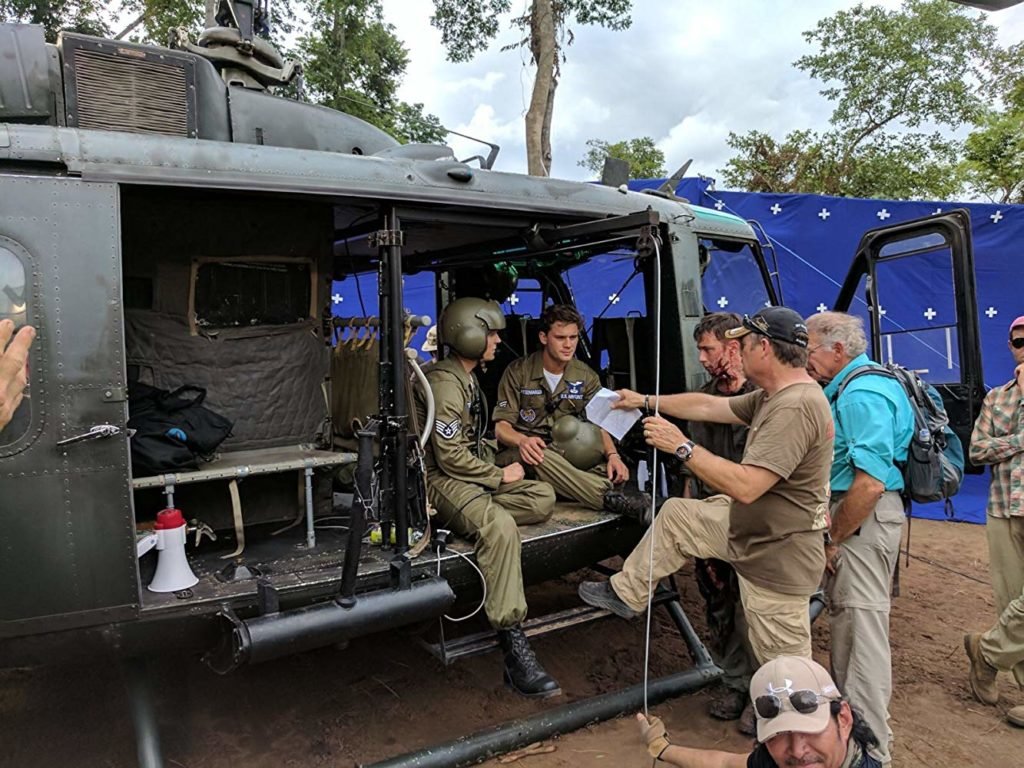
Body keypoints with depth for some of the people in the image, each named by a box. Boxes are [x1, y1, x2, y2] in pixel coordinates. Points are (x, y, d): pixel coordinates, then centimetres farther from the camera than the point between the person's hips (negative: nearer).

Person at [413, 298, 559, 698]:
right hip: (440, 481, -10)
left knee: (543, 497, -6)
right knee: (500, 526, -35)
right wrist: (500, 476, -9)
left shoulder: (467, 378, 18)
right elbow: (450, 457, -20)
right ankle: (514, 649, -36)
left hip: (471, 476, 10)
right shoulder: (444, 383, -15)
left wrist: (497, 464, 9)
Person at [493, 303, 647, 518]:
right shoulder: (518, 372, -5)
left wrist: (612, 454, -21)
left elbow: (598, 425, 1)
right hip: (520, 453, -3)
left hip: (565, 456, 3)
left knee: (613, 474, -25)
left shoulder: (586, 377, 5)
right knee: (537, 456, -40)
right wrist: (522, 440, -32)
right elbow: (501, 427, -8)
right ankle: (611, 499, -44)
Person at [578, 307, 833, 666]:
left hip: (778, 557, -10)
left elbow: (745, 487, -33)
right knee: (675, 515, 19)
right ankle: (625, 594, 31)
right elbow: (708, 406, 13)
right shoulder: (772, 396, 2)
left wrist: (682, 446, -25)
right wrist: (645, 401, 19)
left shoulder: (796, 407, -28)